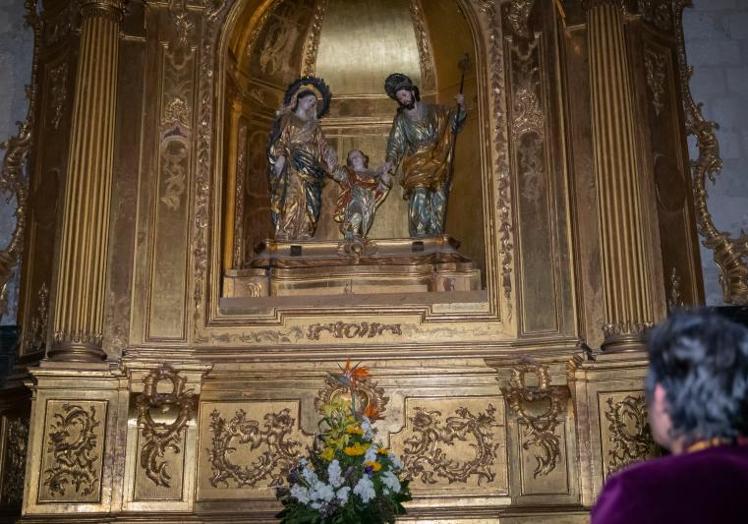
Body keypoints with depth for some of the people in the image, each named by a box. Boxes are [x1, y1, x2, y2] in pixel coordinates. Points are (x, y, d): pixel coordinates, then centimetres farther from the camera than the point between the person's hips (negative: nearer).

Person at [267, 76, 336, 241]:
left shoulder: (314, 126, 25)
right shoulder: (287, 118, 9)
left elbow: (322, 147, 18)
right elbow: (279, 140, -3)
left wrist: (329, 153, -3)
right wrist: (280, 157, -18)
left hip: (311, 171, 6)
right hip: (292, 169, -6)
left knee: (308, 208, -2)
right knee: (292, 202, -17)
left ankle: (302, 242, -3)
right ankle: (285, 240, -20)